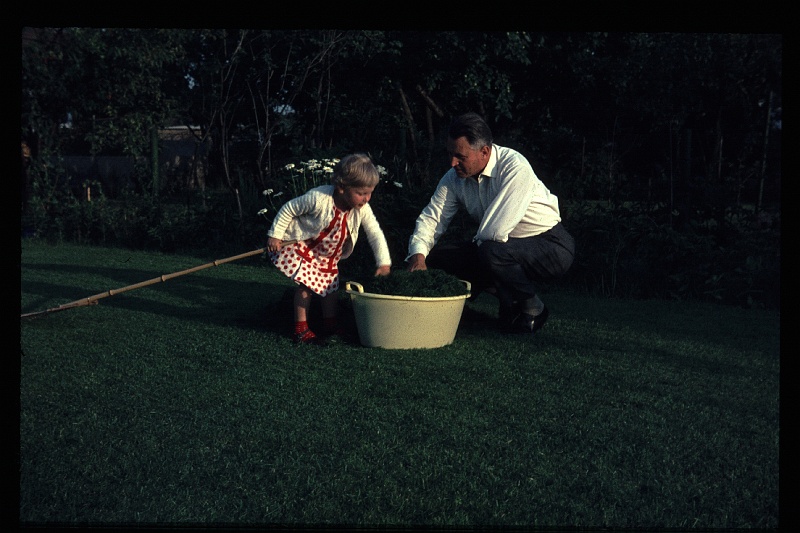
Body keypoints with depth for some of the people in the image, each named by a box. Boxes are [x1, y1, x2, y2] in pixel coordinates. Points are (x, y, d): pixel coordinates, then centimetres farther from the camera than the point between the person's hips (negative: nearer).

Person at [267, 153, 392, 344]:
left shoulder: (362, 209, -20)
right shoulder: (319, 199, -35)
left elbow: (375, 234, -13)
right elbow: (289, 209, -23)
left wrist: (384, 263, -21)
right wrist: (275, 235, -18)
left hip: (328, 255, 6)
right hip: (302, 247, -6)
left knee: (330, 285, 10)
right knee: (307, 283, -15)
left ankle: (330, 327, 26)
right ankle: (301, 330, -2)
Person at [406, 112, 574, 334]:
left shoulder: (515, 168, -27)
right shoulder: (454, 178, -4)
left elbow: (495, 231, -32)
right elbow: (431, 218, -3)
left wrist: (476, 241, -12)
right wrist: (418, 255, -21)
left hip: (551, 246, -7)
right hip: (503, 246, 8)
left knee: (492, 251, -37)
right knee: (435, 257, -6)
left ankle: (532, 309, -7)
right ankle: (511, 304, 4)